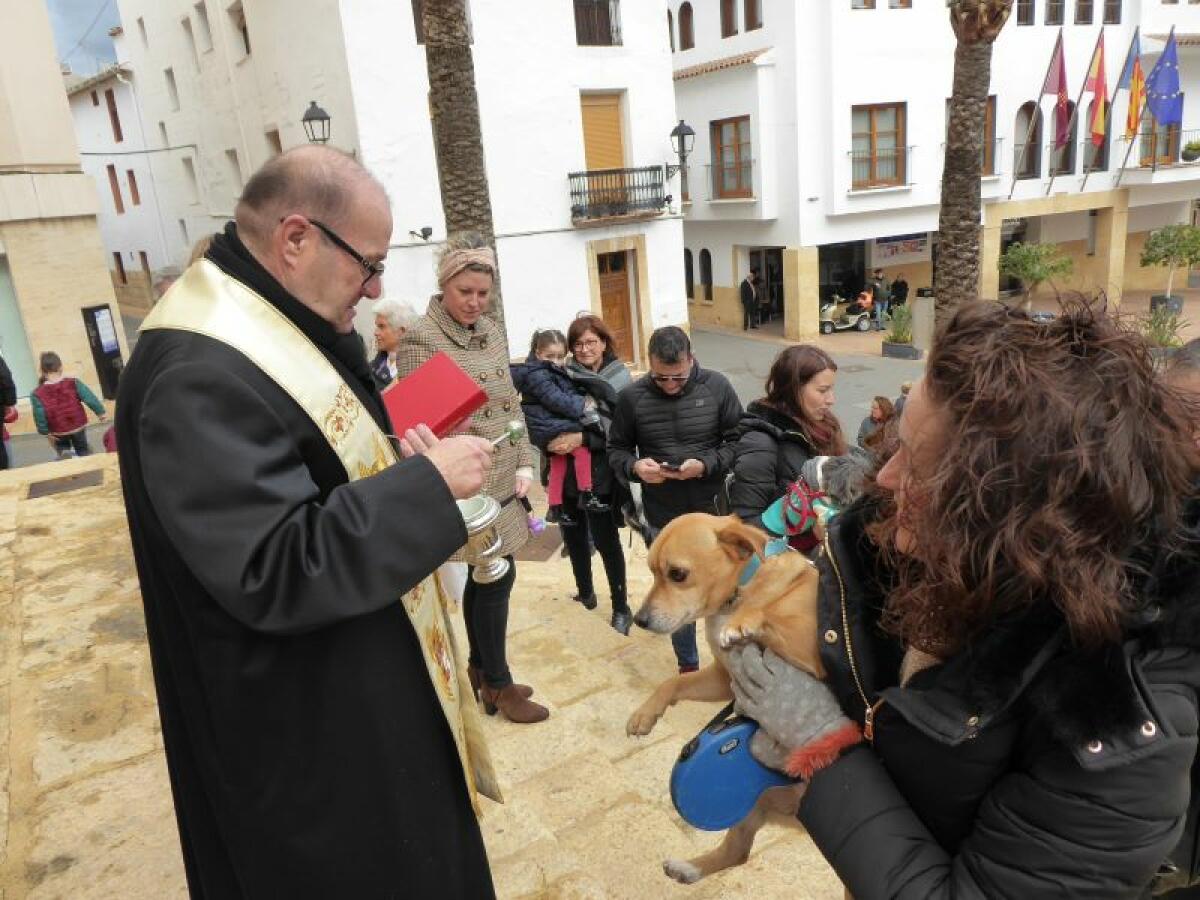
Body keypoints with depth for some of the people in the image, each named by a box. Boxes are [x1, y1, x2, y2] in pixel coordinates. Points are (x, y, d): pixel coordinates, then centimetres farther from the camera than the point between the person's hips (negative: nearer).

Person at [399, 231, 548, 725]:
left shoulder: (491, 330, 9)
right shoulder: (420, 339, -13)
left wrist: (525, 464, 5)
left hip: (502, 479, 7)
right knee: (498, 577, 0)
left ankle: (480, 672, 33)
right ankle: (499, 686, 19)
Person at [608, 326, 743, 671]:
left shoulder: (716, 386, -9)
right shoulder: (632, 396, -7)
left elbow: (739, 442, -5)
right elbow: (616, 449, 3)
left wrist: (706, 465, -22)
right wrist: (634, 467, -19)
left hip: (714, 512, -1)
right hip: (664, 518, 1)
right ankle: (688, 665, 36)